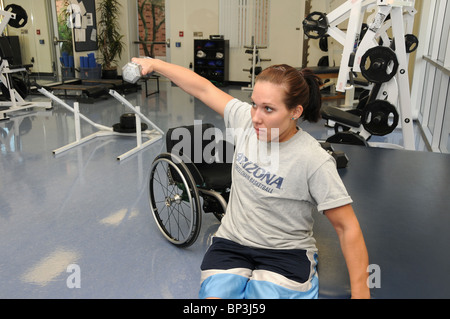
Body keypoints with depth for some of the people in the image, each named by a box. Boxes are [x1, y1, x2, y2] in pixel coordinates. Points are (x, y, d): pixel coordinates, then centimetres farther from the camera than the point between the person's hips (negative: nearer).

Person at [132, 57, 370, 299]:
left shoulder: (315, 161, -20)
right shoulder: (246, 119, -7)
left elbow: (347, 228, -15)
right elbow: (203, 88, 4)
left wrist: (360, 292, -16)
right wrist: (154, 64, 10)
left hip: (285, 252, -2)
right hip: (231, 243, 3)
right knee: (214, 293, -18)